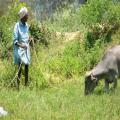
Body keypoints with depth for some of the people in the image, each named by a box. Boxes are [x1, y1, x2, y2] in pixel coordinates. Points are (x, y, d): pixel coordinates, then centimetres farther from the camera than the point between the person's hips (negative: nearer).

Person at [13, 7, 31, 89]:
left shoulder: (27, 25, 8)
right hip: (19, 49, -6)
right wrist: (20, 45, -28)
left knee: (27, 68, 7)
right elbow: (15, 40, -12)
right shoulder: (17, 25, -12)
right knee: (20, 68, -9)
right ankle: (18, 86, -6)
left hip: (26, 48, 6)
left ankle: (26, 86, 13)